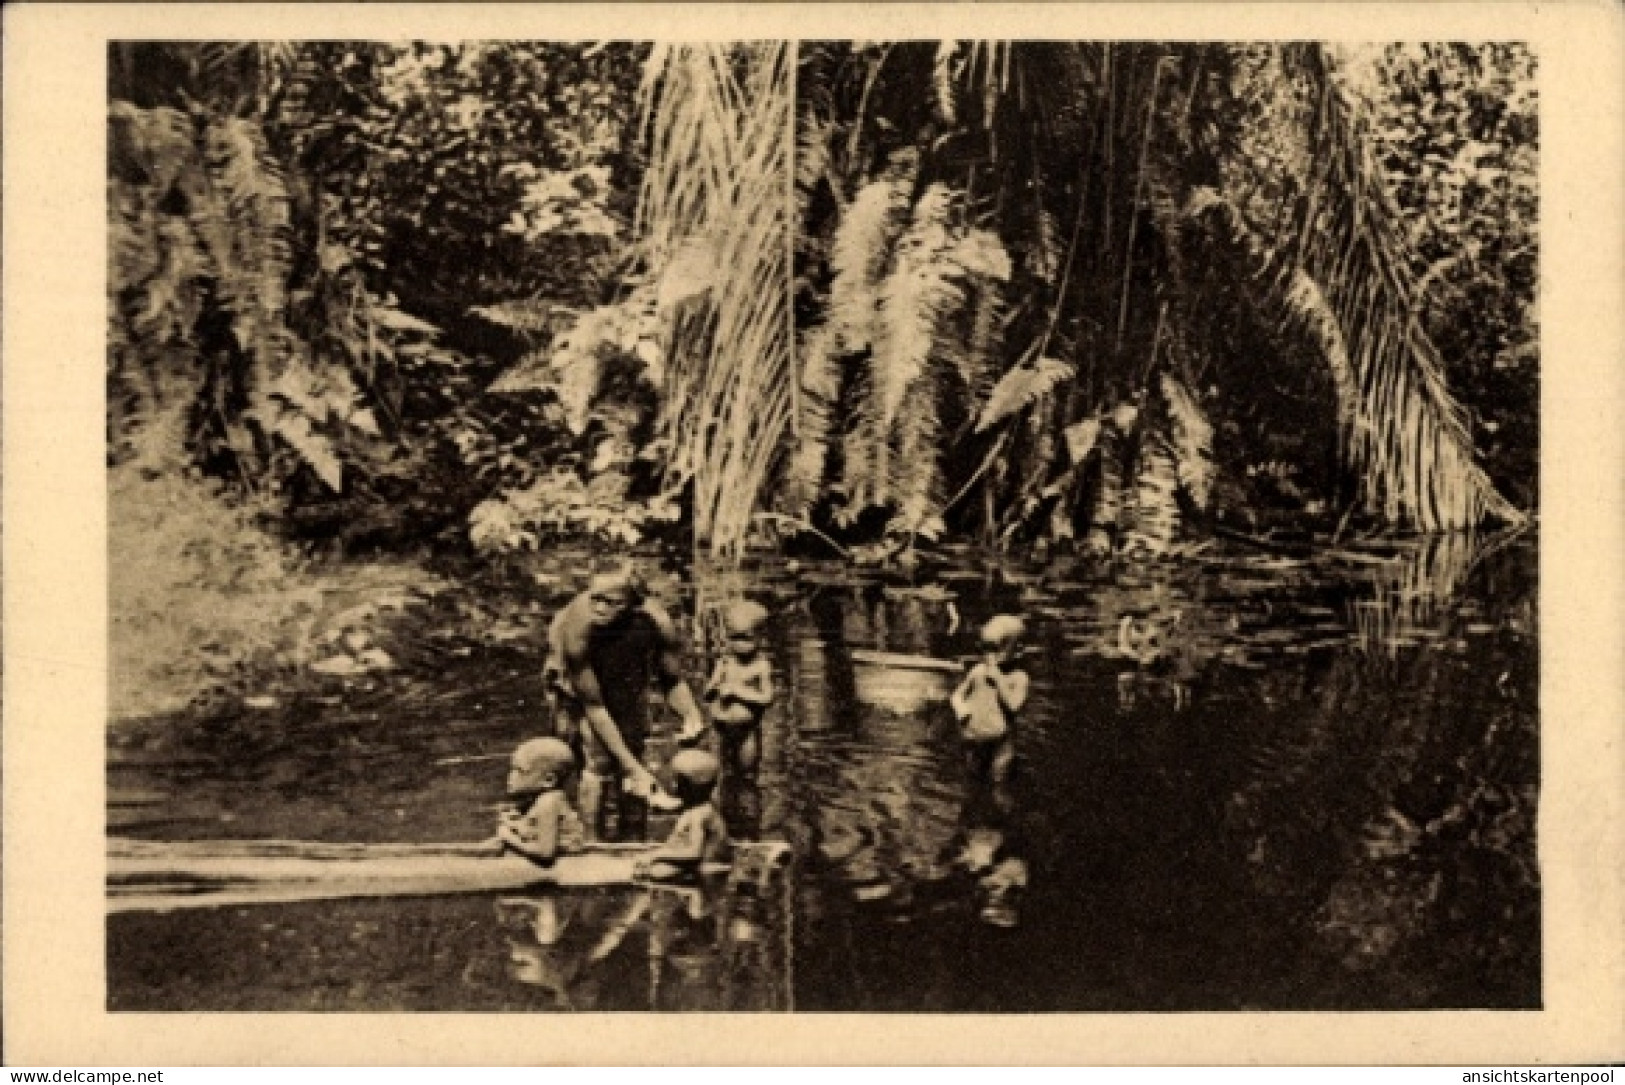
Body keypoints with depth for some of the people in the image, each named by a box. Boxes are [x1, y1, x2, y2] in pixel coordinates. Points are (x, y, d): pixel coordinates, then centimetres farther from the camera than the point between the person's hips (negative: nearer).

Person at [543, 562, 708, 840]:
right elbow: (593, 705, -33)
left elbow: (672, 681, -16)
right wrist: (631, 767, -31)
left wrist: (692, 717, -35)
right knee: (598, 761, -15)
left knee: (634, 751, 12)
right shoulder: (577, 631, -43)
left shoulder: (656, 623, -36)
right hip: (575, 683, -3)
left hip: (629, 679, 4)